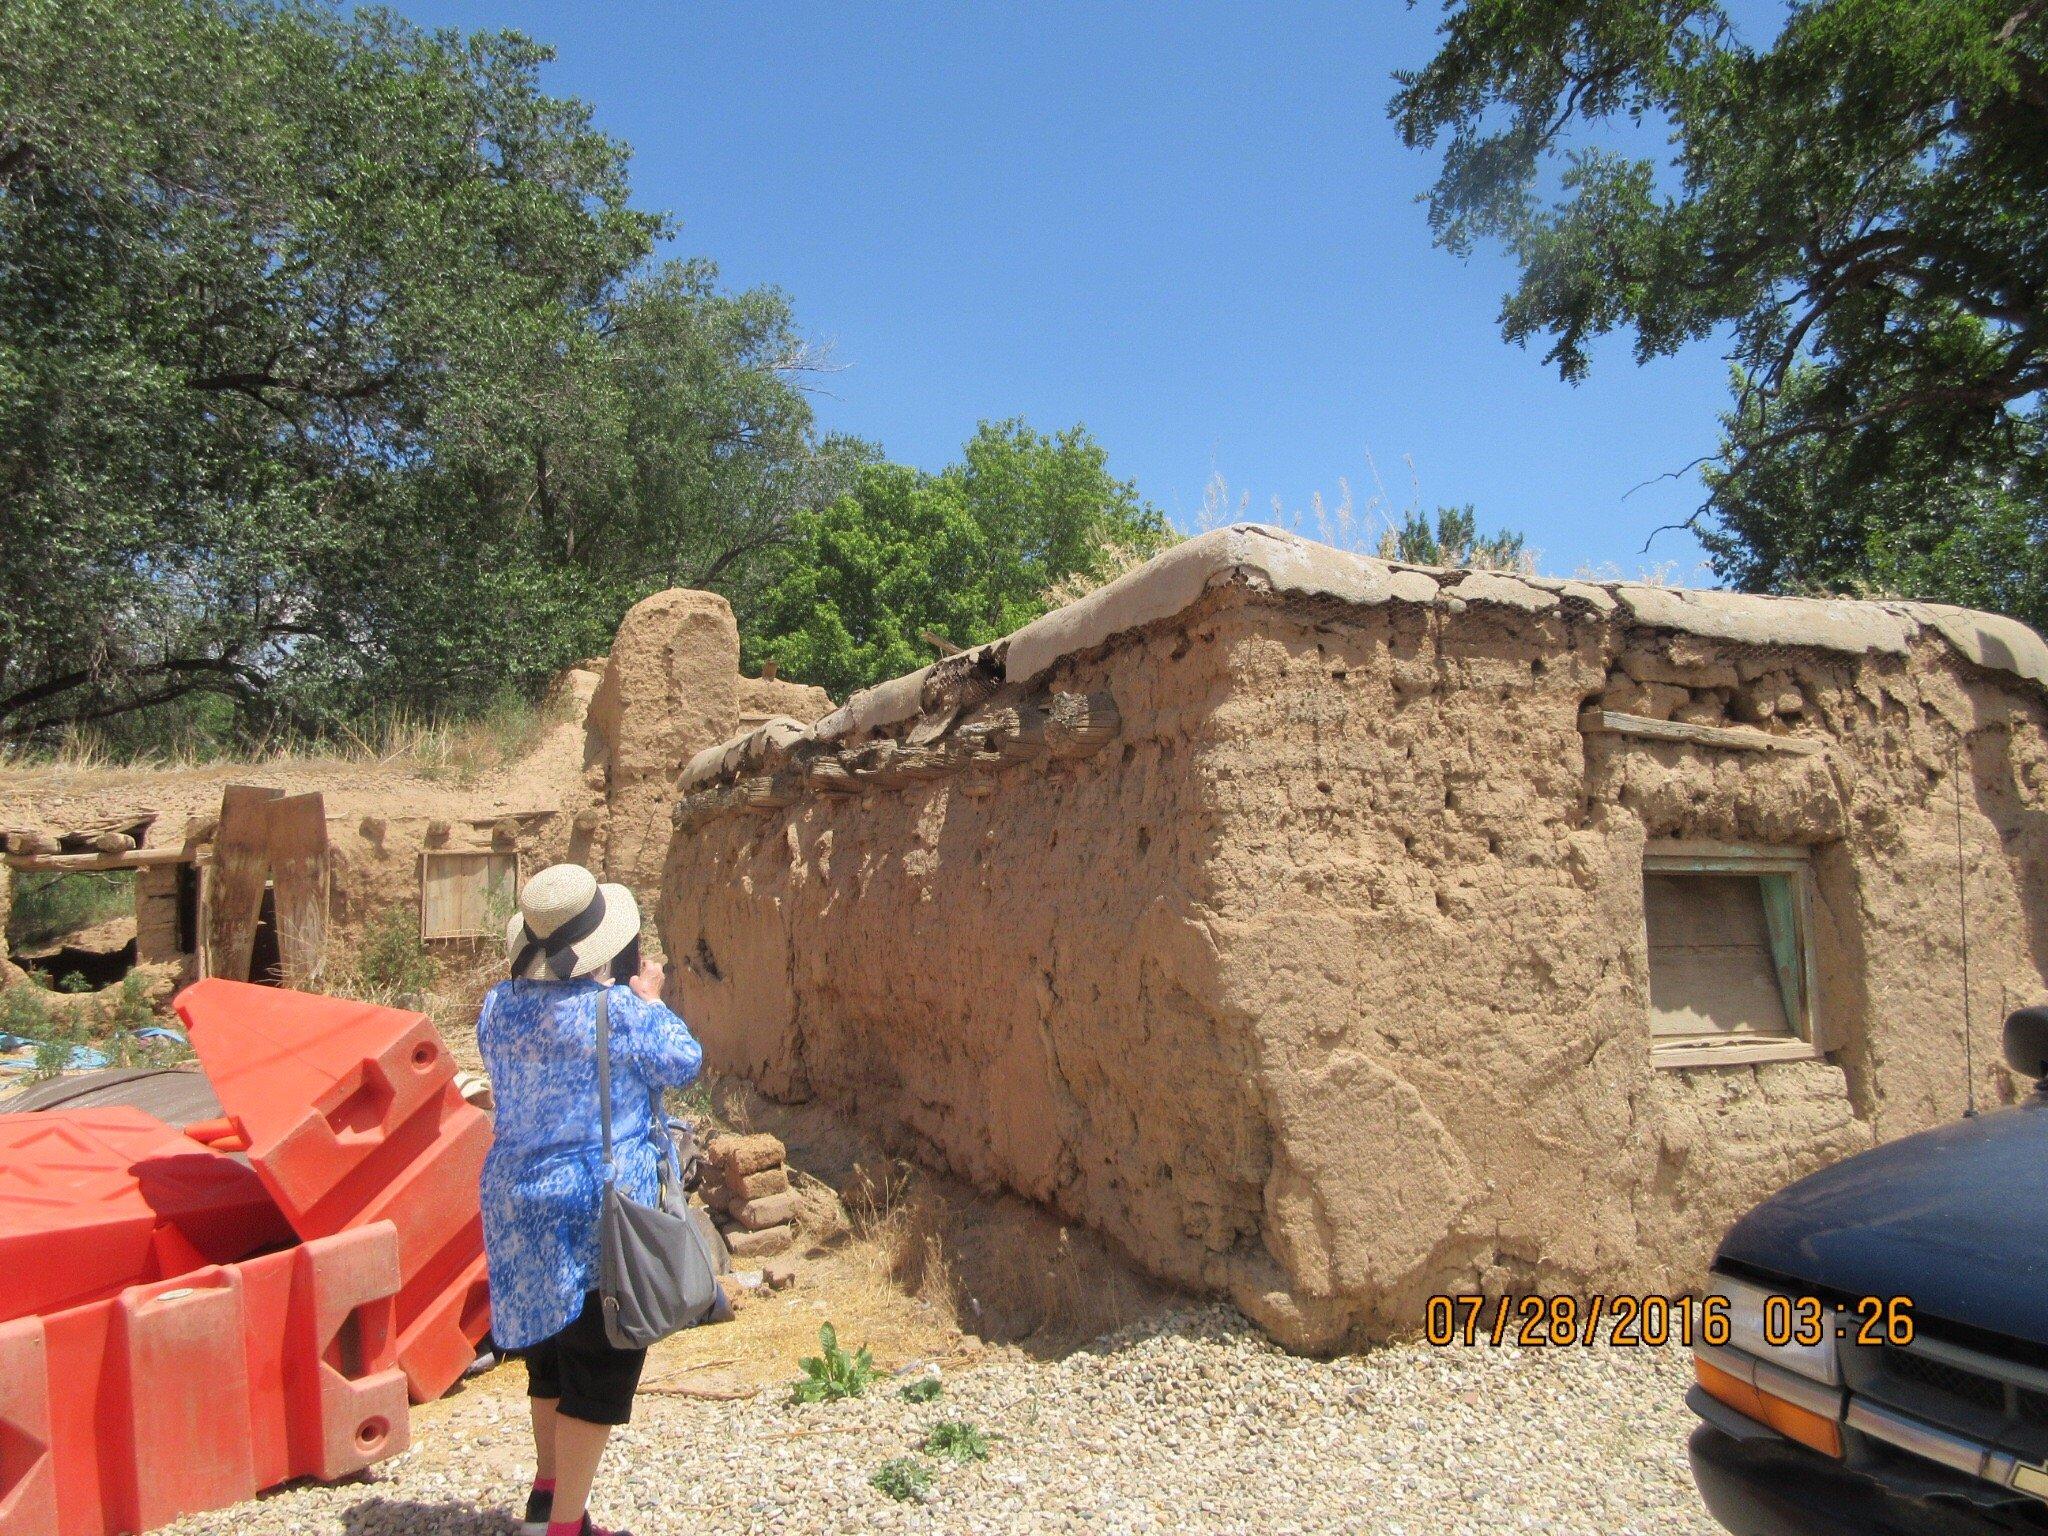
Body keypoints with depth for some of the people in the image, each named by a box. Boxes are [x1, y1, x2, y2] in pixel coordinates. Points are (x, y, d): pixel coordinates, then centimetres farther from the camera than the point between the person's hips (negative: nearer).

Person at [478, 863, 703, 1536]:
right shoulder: (619, 1010, -20)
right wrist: (649, 999, 10)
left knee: (552, 1345, 24)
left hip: (518, 1201, 8)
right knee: (600, 1365, 5)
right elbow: (683, 1061, -5)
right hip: (602, 1205, -7)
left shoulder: (499, 1004, -1)